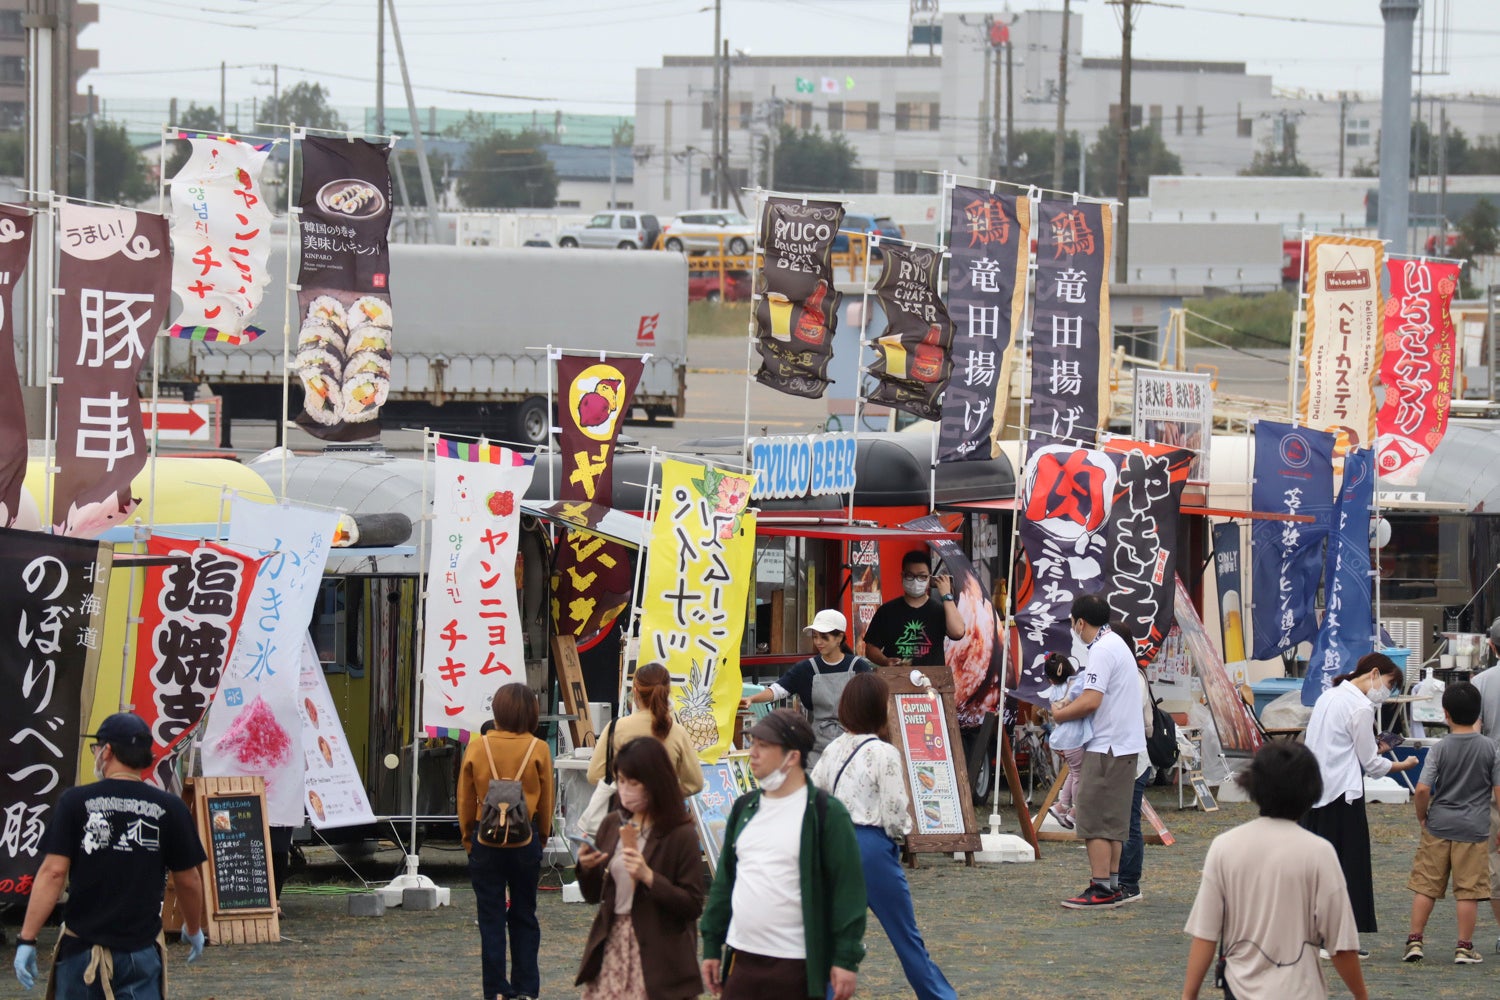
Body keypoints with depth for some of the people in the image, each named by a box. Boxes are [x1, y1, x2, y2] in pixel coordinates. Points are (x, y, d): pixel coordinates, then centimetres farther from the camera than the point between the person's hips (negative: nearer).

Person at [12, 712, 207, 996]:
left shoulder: (74, 802, -4)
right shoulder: (170, 809, -1)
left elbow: (53, 871, -10)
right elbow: (188, 880, 6)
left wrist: (27, 939, -7)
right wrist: (193, 929, 24)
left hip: (81, 950, 0)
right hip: (140, 952, 0)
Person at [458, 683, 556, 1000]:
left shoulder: (477, 748, -7)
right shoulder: (538, 750, -7)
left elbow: (465, 800, 0)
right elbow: (546, 802, 2)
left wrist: (468, 838, 13)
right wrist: (542, 837, 16)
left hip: (485, 841, -1)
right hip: (526, 840, 1)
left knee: (491, 918, 5)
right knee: (524, 917, 12)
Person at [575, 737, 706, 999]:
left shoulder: (680, 835, -8)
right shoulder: (612, 825, 9)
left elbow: (693, 906, -11)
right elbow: (593, 896, 15)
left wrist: (648, 877, -21)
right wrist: (586, 867, -5)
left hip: (658, 957, -5)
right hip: (611, 946, 5)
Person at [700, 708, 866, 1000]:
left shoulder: (825, 813, -7)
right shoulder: (744, 809, 13)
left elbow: (848, 886, -10)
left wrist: (847, 958, -14)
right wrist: (711, 946, 15)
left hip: (796, 966, -6)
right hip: (741, 962, 6)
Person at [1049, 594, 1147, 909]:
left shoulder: (1102, 651, -16)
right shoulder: (1117, 644, 17)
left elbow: (1091, 701, -23)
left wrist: (1061, 714, -8)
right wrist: (1071, 704, 12)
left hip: (1107, 747, -10)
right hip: (1126, 745, 10)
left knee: (1095, 821, -7)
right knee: (1113, 821, 14)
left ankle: (1101, 889, -9)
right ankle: (1112, 885, 16)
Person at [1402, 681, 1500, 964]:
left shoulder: (1440, 749, -5)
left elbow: (1422, 789, -11)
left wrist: (1422, 817, 6)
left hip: (1438, 826, 1)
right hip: (1473, 829, -1)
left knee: (1426, 887, 9)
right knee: (1468, 890, 3)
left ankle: (1414, 941, 10)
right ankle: (1464, 948, 5)